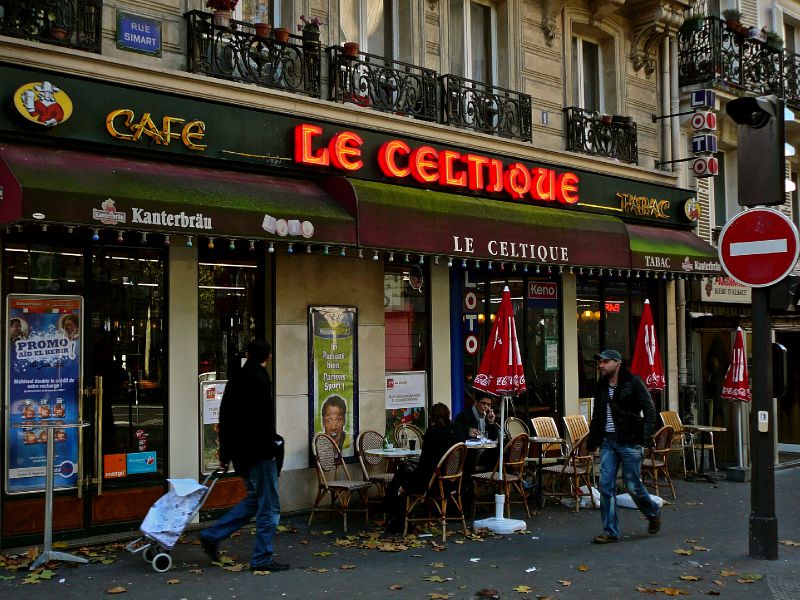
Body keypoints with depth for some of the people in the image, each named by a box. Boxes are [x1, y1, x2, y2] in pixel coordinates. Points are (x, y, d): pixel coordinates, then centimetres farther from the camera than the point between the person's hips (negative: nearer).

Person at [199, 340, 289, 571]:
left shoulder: (235, 380, 13)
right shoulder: (259, 380, -15)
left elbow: (225, 418, 17)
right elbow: (263, 419, -24)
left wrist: (225, 454, 21)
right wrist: (272, 446, -15)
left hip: (240, 453, 9)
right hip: (259, 453, -9)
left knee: (254, 499, 21)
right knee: (269, 506, 1)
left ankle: (212, 536, 19)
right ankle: (262, 559, 7)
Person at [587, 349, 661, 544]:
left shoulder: (633, 382, -5)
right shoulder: (601, 387, 12)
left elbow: (649, 409, -8)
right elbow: (596, 416, 20)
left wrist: (646, 434, -19)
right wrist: (592, 439, 13)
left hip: (629, 442, -5)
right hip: (608, 442, 5)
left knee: (634, 487, 1)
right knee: (606, 487, -1)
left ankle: (653, 513, 30)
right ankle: (610, 531, 7)